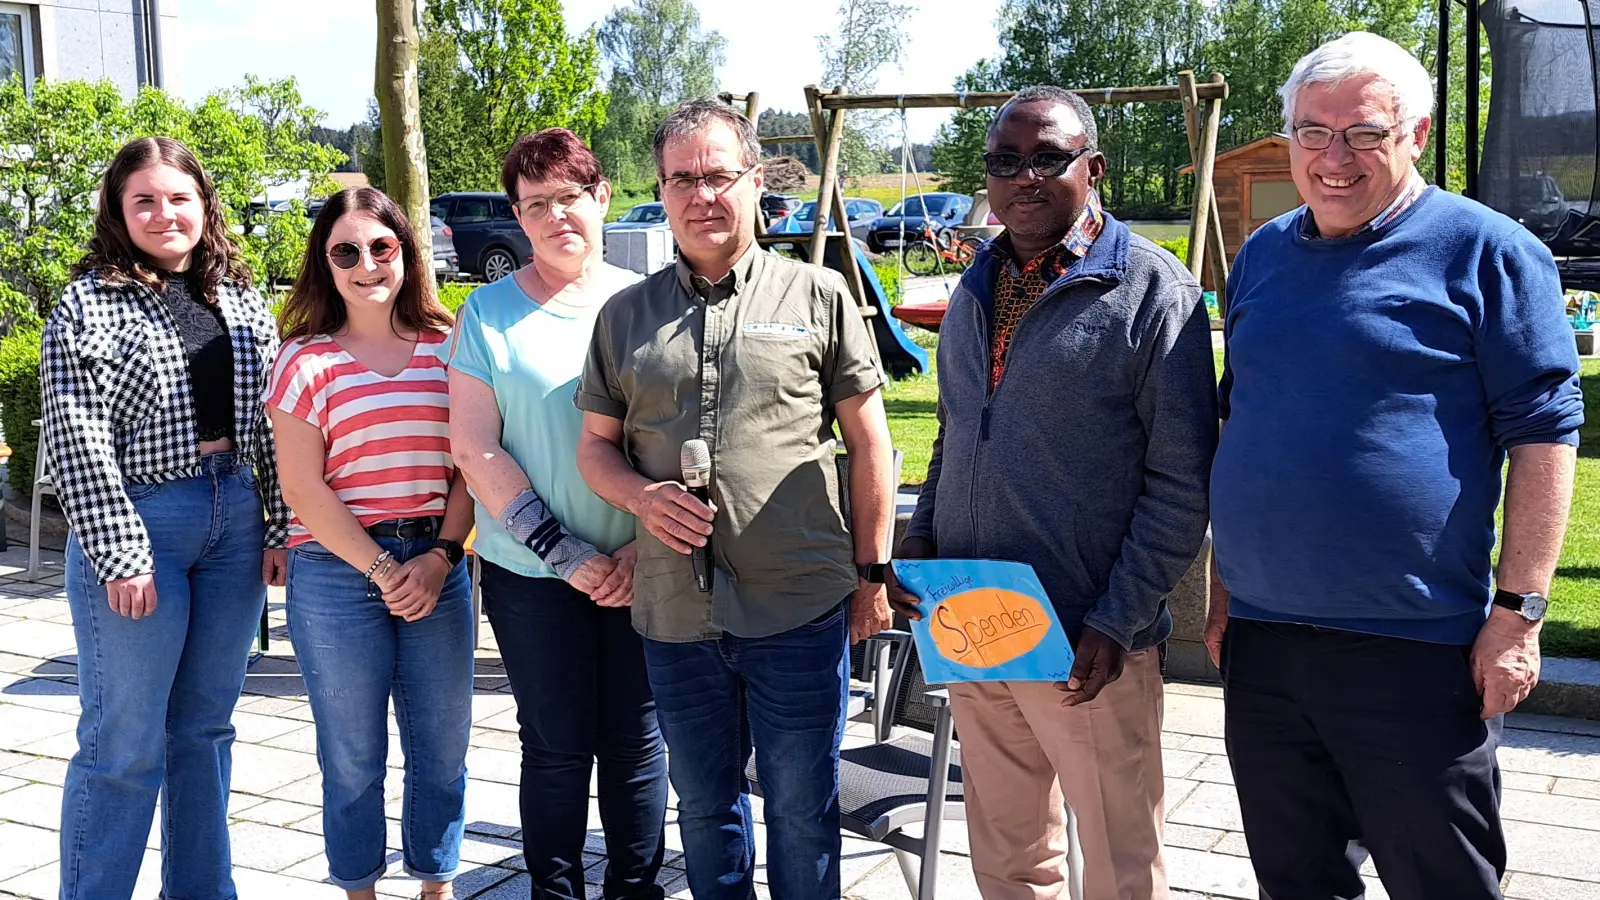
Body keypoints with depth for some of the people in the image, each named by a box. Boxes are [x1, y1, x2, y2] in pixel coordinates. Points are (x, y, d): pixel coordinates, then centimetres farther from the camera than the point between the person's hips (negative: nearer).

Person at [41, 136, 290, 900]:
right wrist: (119, 554, -15)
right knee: (125, 743, 1)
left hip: (235, 520, 5)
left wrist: (280, 528, 5)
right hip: (140, 523, -5)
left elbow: (270, 425, 10)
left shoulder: (241, 300, 9)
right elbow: (76, 441, -10)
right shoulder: (89, 305, -5)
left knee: (206, 728, 14)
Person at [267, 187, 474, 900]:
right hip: (338, 573, -2)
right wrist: (380, 570, -10)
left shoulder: (446, 348, 6)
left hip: (437, 568, 2)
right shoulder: (307, 360, 0)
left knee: (442, 748, 8)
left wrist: (440, 558, -7)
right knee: (353, 757, 8)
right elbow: (302, 488, -5)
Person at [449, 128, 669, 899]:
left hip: (641, 568, 1)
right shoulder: (489, 312, -1)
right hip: (531, 575, -1)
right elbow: (475, 448, -5)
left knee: (635, 742, 9)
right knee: (557, 747, 8)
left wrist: (647, 544, -10)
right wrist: (567, 557, -10)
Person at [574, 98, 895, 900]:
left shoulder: (819, 296, 1)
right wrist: (643, 497, -9)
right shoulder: (626, 314, 8)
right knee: (703, 803, 18)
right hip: (674, 614, 3)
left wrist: (872, 572, 2)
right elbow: (595, 445, 12)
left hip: (800, 609, -3)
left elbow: (868, 444, 3)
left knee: (803, 809, 9)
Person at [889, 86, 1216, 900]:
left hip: (1087, 647, -6)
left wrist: (1118, 621, -15)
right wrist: (920, 536, 5)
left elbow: (1181, 483, -11)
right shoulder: (976, 291, 12)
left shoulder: (1153, 290, -9)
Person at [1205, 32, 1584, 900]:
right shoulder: (1263, 255, 11)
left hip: (1415, 648, -5)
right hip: (1261, 635, 6)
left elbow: (1544, 432, -8)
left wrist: (1517, 610, -13)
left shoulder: (1483, 250, -6)